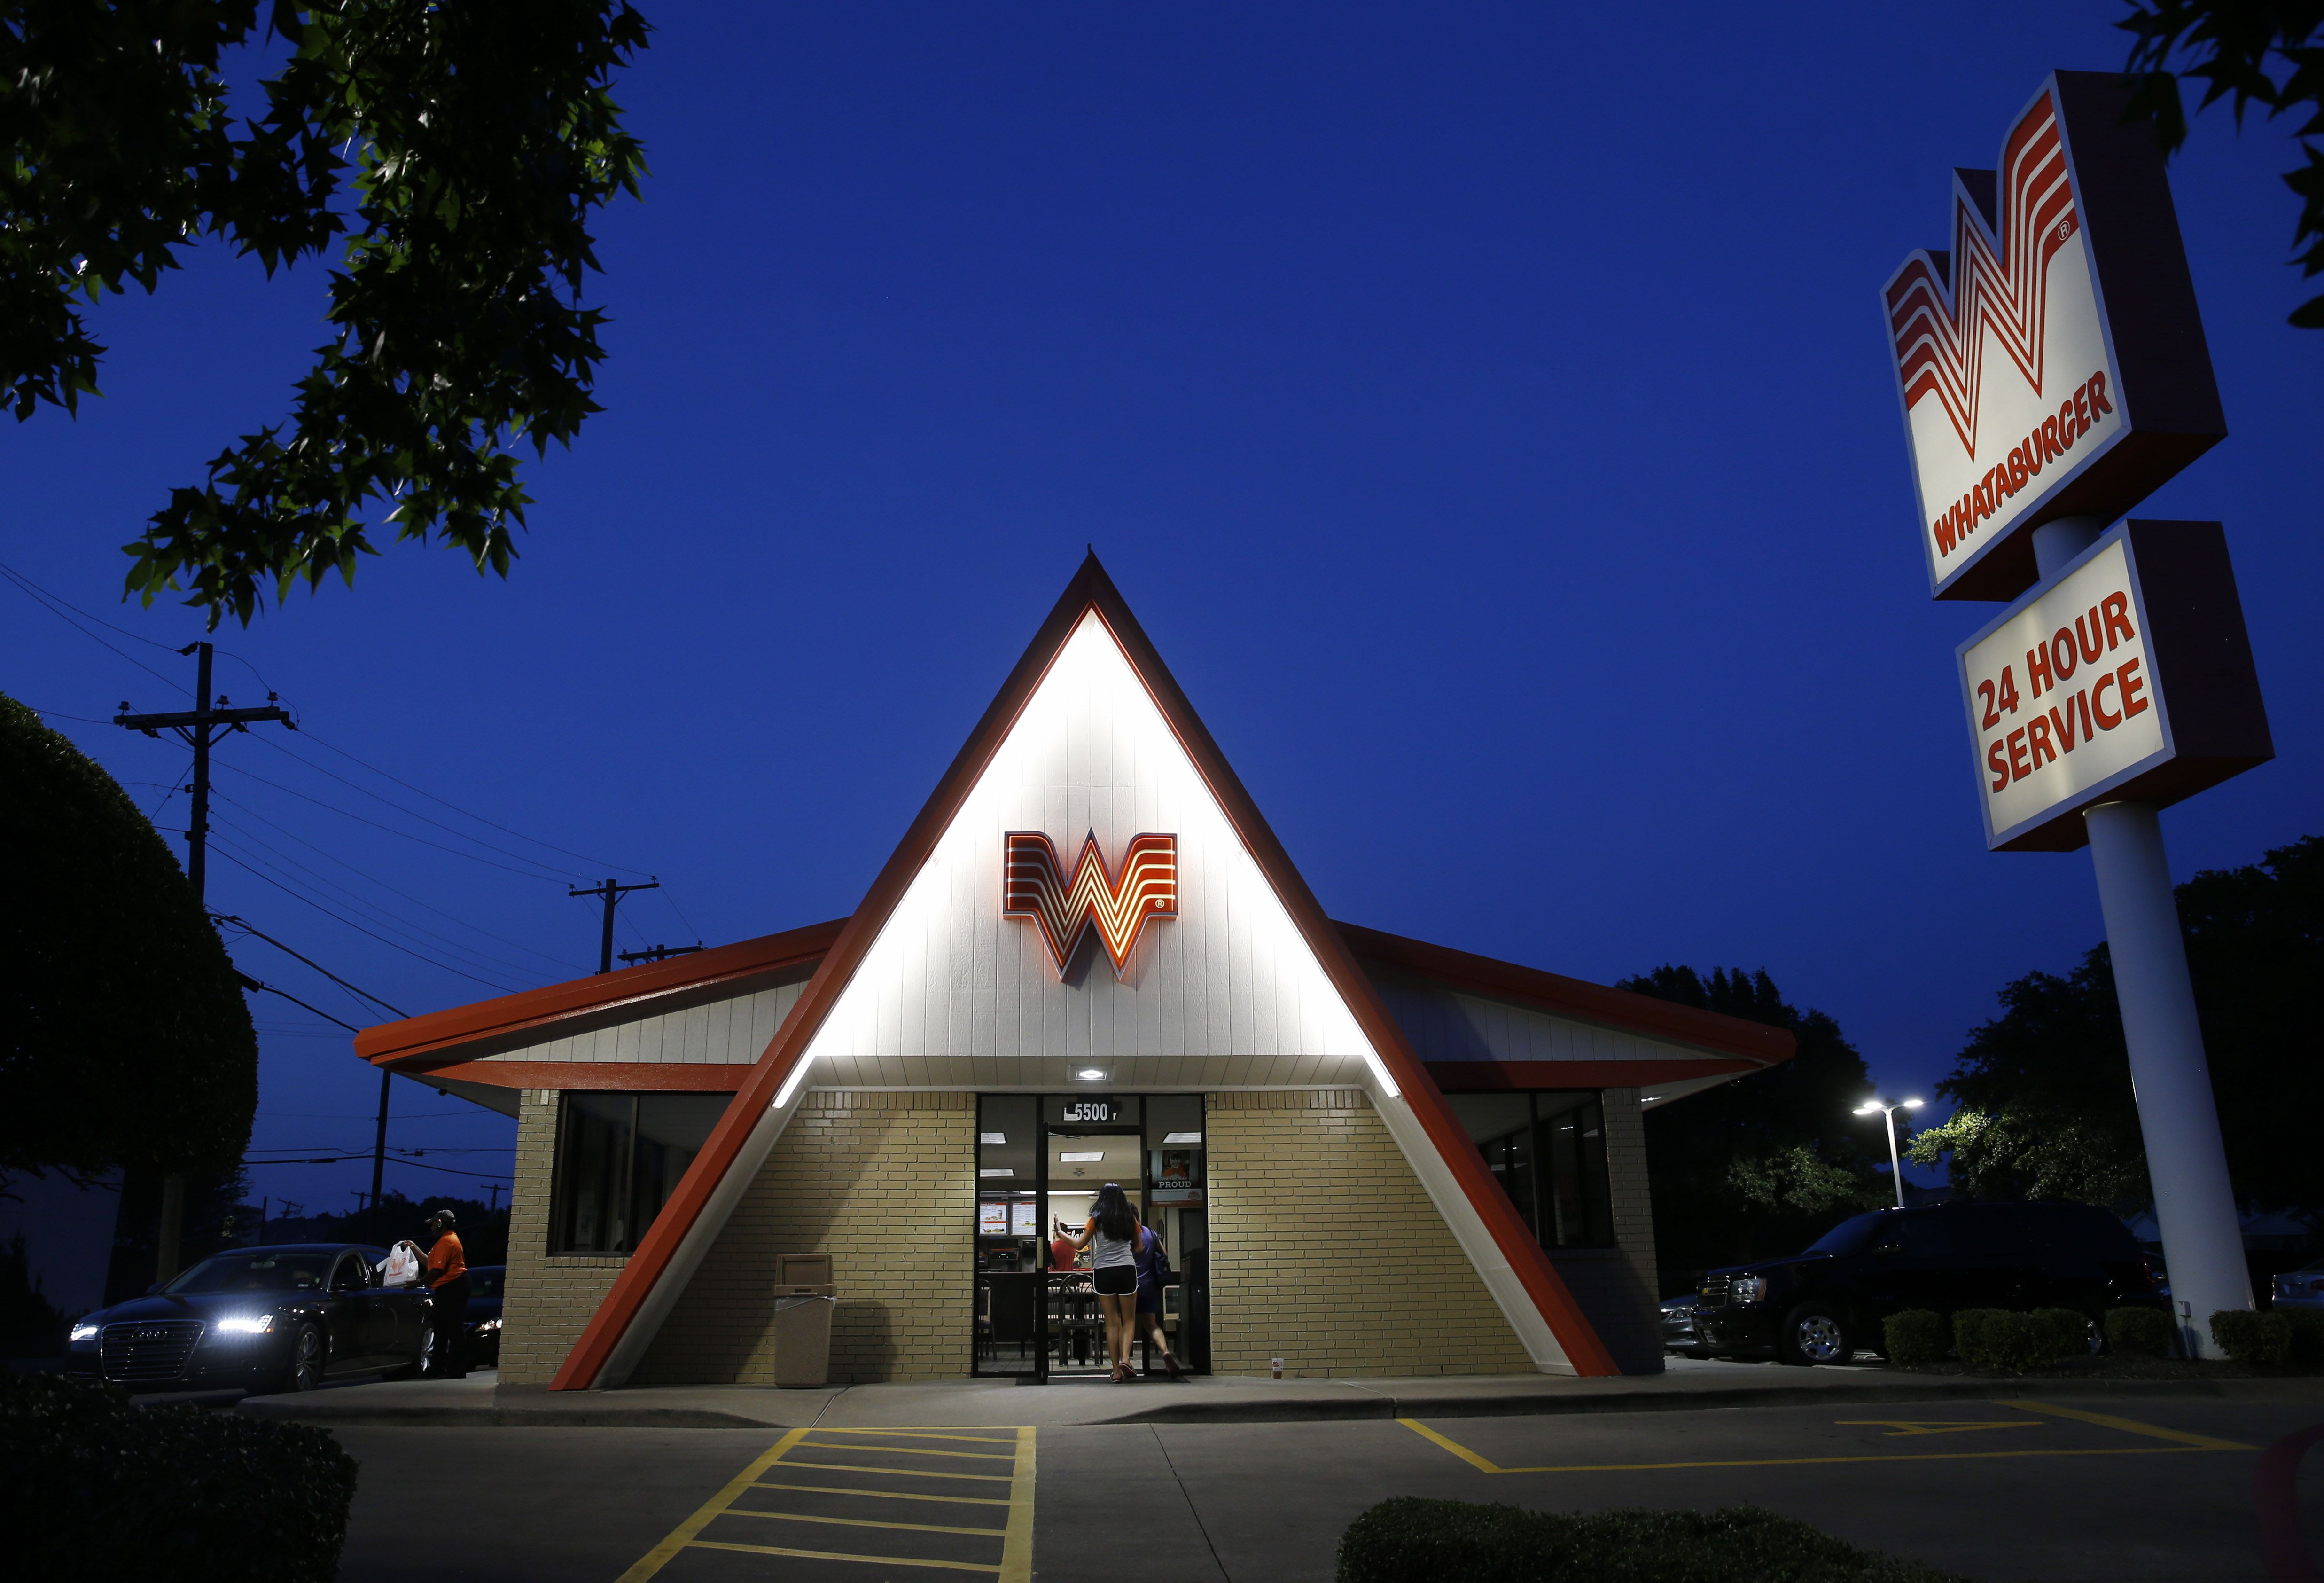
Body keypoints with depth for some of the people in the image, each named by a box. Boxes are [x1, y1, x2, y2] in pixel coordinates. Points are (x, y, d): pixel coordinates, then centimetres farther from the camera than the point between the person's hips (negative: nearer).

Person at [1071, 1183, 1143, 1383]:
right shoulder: (1130, 1219, 6)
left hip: (1103, 1271, 0)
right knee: (1129, 1320, 9)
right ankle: (1125, 1359, -12)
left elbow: (1080, 1245, 2)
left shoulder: (1097, 1219, 1)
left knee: (1112, 1322, 6)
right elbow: (1138, 1247, 16)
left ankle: (1117, 1370, 4)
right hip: (1127, 1269, 0)